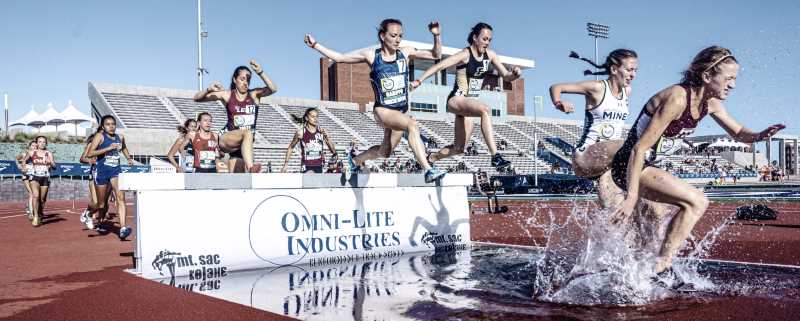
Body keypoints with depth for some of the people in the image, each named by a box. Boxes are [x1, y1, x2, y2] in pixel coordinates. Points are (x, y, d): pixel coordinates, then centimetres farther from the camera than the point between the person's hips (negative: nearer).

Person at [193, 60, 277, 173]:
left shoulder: (254, 94, 1)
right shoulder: (227, 95, 1)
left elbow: (273, 89, -17)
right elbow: (197, 98, 2)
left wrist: (260, 73, -28)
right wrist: (209, 89, -18)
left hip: (245, 143, 3)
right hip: (226, 139, -2)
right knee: (248, 133, -35)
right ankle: (250, 169, -50)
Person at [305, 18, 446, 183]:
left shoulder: (405, 53, 1)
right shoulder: (371, 56, -4)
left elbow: (436, 55, 3)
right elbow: (340, 58, 4)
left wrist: (436, 35, -14)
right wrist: (315, 45, 3)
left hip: (401, 110, 4)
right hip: (383, 109, -4)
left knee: (384, 151, 16)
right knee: (412, 125, -32)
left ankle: (355, 159, 44)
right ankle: (428, 170, -35)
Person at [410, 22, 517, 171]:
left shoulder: (490, 55, 6)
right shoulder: (465, 54, -13)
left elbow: (506, 76, 12)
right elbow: (439, 66, -21)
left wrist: (514, 74, -12)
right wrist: (419, 81, -30)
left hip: (470, 103, 8)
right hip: (456, 100, -8)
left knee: (458, 148, 12)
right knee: (485, 109, -37)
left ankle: (429, 159, 36)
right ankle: (495, 156, -41)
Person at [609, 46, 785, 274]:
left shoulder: (710, 103, 2)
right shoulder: (677, 99, -26)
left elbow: (738, 133, 16)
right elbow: (639, 148, -28)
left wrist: (759, 136, -9)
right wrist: (632, 197, -30)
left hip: (647, 168, 10)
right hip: (629, 167, -10)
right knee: (696, 202, -20)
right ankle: (659, 269, -15)